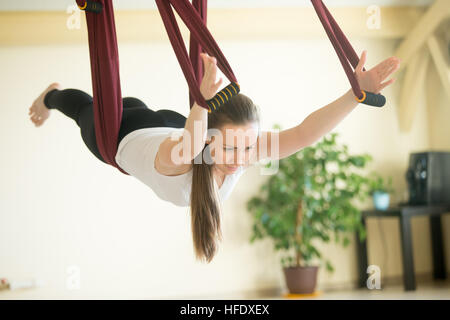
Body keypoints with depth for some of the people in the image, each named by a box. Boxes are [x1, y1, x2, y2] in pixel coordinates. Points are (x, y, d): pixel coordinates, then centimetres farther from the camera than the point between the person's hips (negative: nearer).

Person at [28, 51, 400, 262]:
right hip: (119, 134, -2)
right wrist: (203, 101, -93)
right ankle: (53, 93, 64)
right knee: (86, 108, 32)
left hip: (170, 123, 3)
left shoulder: (247, 146, -42)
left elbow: (305, 132, -55)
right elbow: (191, 142, -76)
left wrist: (359, 92, -68)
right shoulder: (179, 156, -51)